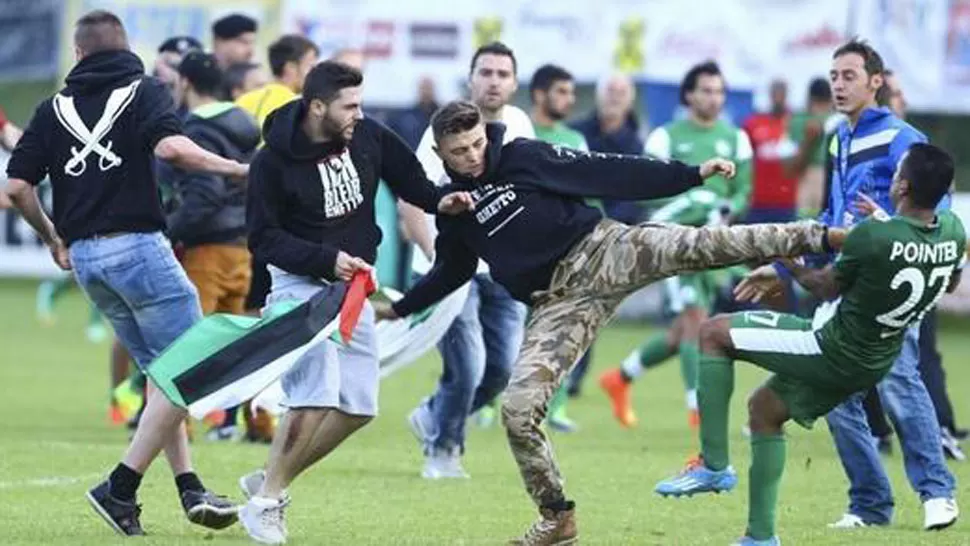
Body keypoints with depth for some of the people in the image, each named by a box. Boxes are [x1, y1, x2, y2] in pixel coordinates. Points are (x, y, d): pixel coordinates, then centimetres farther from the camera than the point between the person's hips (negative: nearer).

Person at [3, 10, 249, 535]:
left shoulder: (54, 108, 12)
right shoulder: (144, 91, 0)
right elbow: (170, 147, -20)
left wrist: (51, 237, 22)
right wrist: (235, 168, -7)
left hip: (83, 257, 6)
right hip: (136, 246, -6)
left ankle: (188, 487, 8)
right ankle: (121, 486, -8)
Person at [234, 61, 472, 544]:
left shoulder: (368, 138, -4)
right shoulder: (274, 162, -17)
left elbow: (407, 177, 12)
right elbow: (263, 238, -14)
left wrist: (438, 200, -8)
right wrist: (326, 259, -25)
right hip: (300, 283, -6)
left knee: (358, 406, 3)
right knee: (316, 396, -21)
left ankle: (270, 481, 18)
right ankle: (264, 502, -8)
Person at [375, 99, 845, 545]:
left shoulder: (522, 157, -2)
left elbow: (608, 173, -4)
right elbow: (450, 272, 27)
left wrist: (692, 174, -8)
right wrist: (398, 308, 25)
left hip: (600, 252, -3)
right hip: (558, 303, 3)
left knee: (696, 246, -25)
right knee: (518, 408, -10)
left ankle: (817, 237, -20)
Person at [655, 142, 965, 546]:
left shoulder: (873, 235, -28)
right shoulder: (953, 232, -9)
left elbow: (827, 287, -10)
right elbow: (950, 283, 15)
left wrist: (788, 266, 10)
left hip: (831, 347, -8)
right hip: (874, 365, 8)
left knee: (715, 333, 4)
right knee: (764, 409, 26)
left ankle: (713, 465, 1)